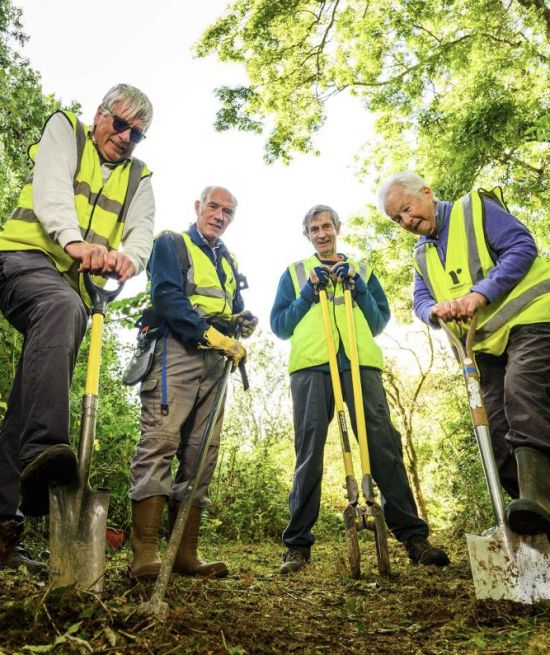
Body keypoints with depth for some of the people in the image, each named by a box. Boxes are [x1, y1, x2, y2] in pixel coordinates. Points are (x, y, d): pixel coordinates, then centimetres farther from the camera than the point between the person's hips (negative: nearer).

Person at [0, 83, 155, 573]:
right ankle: (42, 449, -48)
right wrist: (74, 239, -29)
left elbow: (143, 230, 4)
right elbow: (51, 187, -9)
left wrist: (128, 257, -22)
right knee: (61, 306, -39)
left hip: (77, 289, 5)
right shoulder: (65, 129, 12)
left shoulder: (138, 178, 21)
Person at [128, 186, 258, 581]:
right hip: (177, 351, -6)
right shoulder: (172, 244, 8)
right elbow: (166, 296, -9)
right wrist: (211, 333, -18)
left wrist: (246, 322, 3)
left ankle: (186, 554, 6)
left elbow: (236, 308, 29)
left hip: (216, 362, 7)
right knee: (160, 441, -17)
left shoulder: (228, 262, 27)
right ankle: (146, 554, -16)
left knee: (202, 452, 2)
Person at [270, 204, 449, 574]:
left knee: (383, 442, -9)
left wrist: (358, 286, 4)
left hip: (360, 362, 1)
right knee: (309, 450, -6)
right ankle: (298, 545, 0)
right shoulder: (295, 273, 23)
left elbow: (380, 322, 17)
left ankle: (413, 536, -2)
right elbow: (279, 325, 14)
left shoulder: (362, 272, 26)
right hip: (310, 364, 0)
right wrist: (307, 293, 1)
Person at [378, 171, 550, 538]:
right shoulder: (422, 254, 19)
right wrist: (437, 310, -17)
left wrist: (481, 293, -21)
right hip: (485, 341, 7)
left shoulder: (476, 208, 2)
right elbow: (421, 302, 8)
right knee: (497, 425, 0)